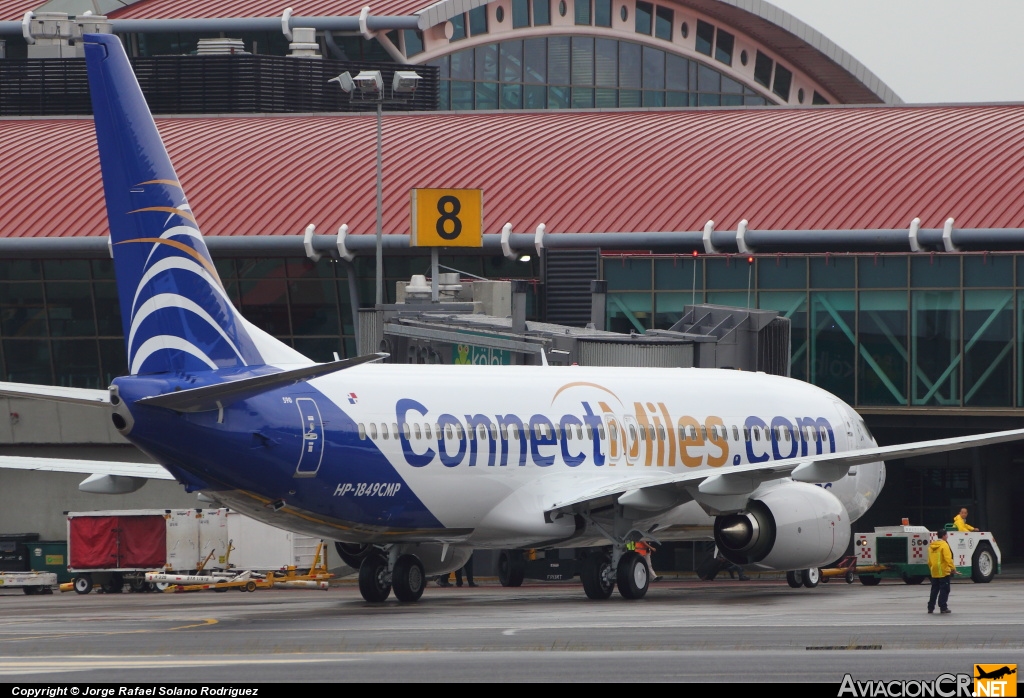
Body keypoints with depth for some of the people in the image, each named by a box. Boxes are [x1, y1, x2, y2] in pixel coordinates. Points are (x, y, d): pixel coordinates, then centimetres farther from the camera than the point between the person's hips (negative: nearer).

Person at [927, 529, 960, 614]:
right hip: (943, 571, -7)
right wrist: (953, 568, -17)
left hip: (934, 572, 7)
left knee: (934, 590, 13)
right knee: (944, 590, -1)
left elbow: (929, 560, 16)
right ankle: (943, 607, -4)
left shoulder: (931, 546, 11)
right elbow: (948, 558, -19)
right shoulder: (944, 545, -12)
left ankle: (930, 607, 13)